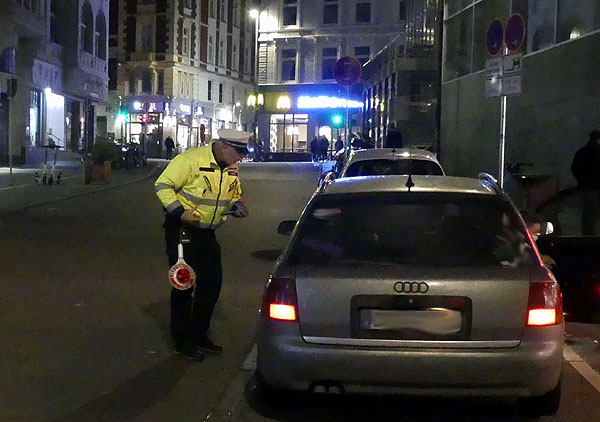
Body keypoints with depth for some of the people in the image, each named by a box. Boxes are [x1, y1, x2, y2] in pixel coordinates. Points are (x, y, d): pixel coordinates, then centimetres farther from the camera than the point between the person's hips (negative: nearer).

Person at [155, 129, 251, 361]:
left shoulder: (231, 168, 4)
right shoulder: (191, 159, -21)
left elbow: (233, 194, 20)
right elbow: (162, 185, -18)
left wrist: (236, 206, -2)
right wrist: (180, 211, -28)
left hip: (207, 233, 8)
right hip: (182, 230, -8)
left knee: (212, 283, 11)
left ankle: (199, 335, 27)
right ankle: (182, 341, 13)